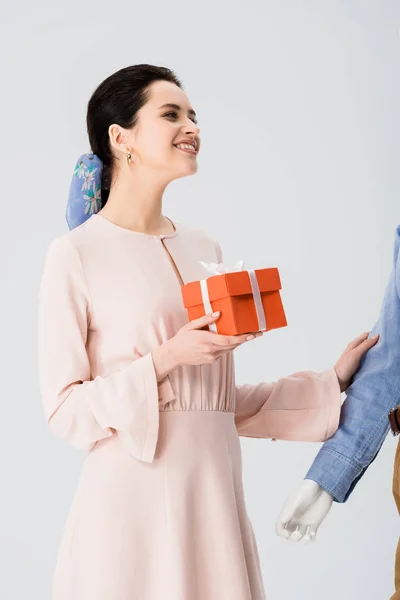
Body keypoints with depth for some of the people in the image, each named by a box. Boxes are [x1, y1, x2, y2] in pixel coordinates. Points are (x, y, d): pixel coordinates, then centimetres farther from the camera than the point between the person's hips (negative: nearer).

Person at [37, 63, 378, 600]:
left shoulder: (205, 250, 11)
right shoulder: (75, 255, -7)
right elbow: (64, 411, -9)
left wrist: (332, 383, 12)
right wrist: (166, 359, -18)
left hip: (215, 496, 5)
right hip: (131, 501, -5)